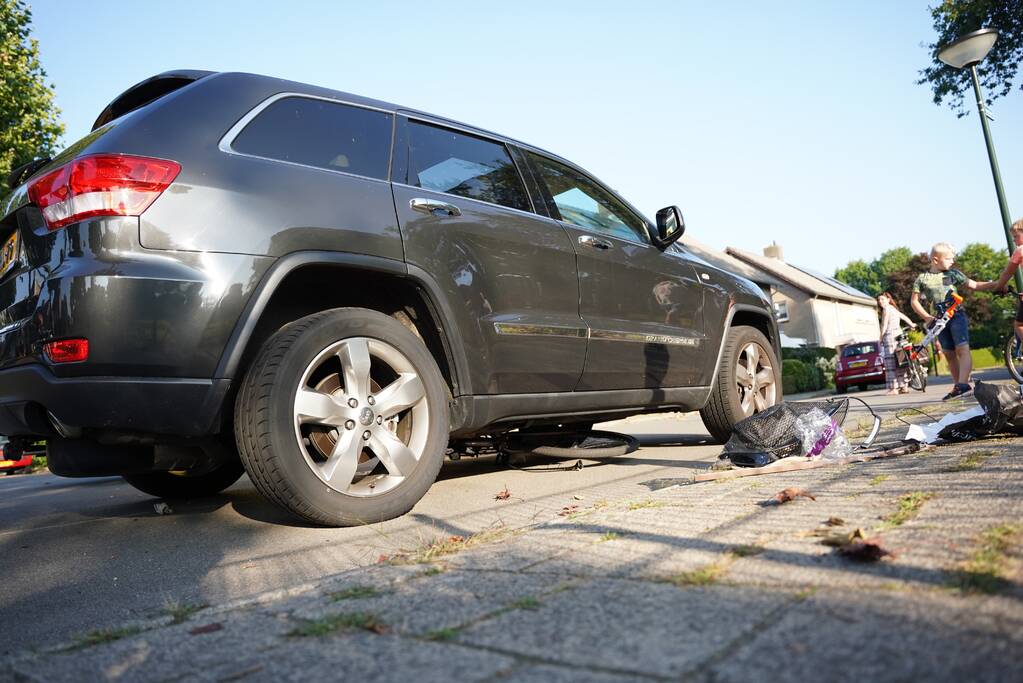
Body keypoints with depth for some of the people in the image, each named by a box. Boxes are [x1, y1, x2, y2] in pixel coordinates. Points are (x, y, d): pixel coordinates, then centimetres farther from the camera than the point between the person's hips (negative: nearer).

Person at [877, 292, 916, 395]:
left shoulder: (886, 309, -5)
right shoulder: (894, 309, 21)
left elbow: (884, 325, -9)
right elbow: (904, 317, 35)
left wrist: (881, 338, -3)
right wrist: (912, 324, 53)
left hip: (890, 335, -9)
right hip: (899, 334, 9)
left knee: (890, 363, -9)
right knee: (899, 363, 10)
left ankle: (893, 388, -12)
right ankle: (904, 386, 11)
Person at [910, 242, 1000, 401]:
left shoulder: (953, 274, 4)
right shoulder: (922, 279, 4)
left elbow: (974, 285, 5)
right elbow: (914, 301, 8)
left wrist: (994, 284, -10)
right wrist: (927, 317, -2)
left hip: (957, 315, -2)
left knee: (962, 349, -17)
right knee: (949, 354, 7)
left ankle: (963, 383, -26)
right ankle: (957, 387, 13)